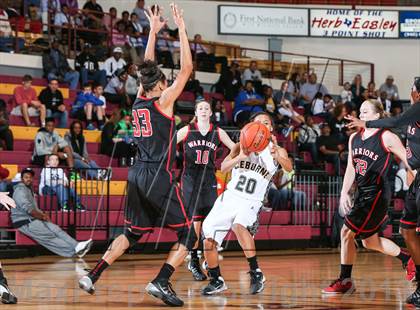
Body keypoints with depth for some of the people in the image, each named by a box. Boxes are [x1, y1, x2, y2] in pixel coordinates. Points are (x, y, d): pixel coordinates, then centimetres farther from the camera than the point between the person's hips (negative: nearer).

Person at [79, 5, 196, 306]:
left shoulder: (138, 102, 11)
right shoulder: (162, 101, -6)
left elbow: (148, 71, 25)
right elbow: (187, 69, -8)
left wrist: (153, 32, 28)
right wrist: (181, 29, -4)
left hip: (137, 175, 7)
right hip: (159, 176, -7)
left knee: (133, 233, 21)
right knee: (188, 234, 1)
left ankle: (93, 275, 13)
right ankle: (162, 282, -13)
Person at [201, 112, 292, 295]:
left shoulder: (277, 150, -1)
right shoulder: (242, 146, 5)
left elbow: (288, 168, -22)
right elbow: (223, 168, -7)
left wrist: (276, 156, -43)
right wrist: (240, 157, -26)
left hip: (250, 202, -4)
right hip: (229, 197, 4)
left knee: (239, 226, -35)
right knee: (208, 240, -2)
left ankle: (256, 273, -26)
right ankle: (217, 281, 17)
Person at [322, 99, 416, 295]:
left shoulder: (387, 137, -9)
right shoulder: (354, 138, 11)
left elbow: (408, 161, -7)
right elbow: (351, 168, 15)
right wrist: (344, 193, 6)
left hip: (378, 193, -8)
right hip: (362, 192, 8)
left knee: (347, 232, -12)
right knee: (369, 241, 16)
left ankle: (345, 281, -3)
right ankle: (407, 259, 37)